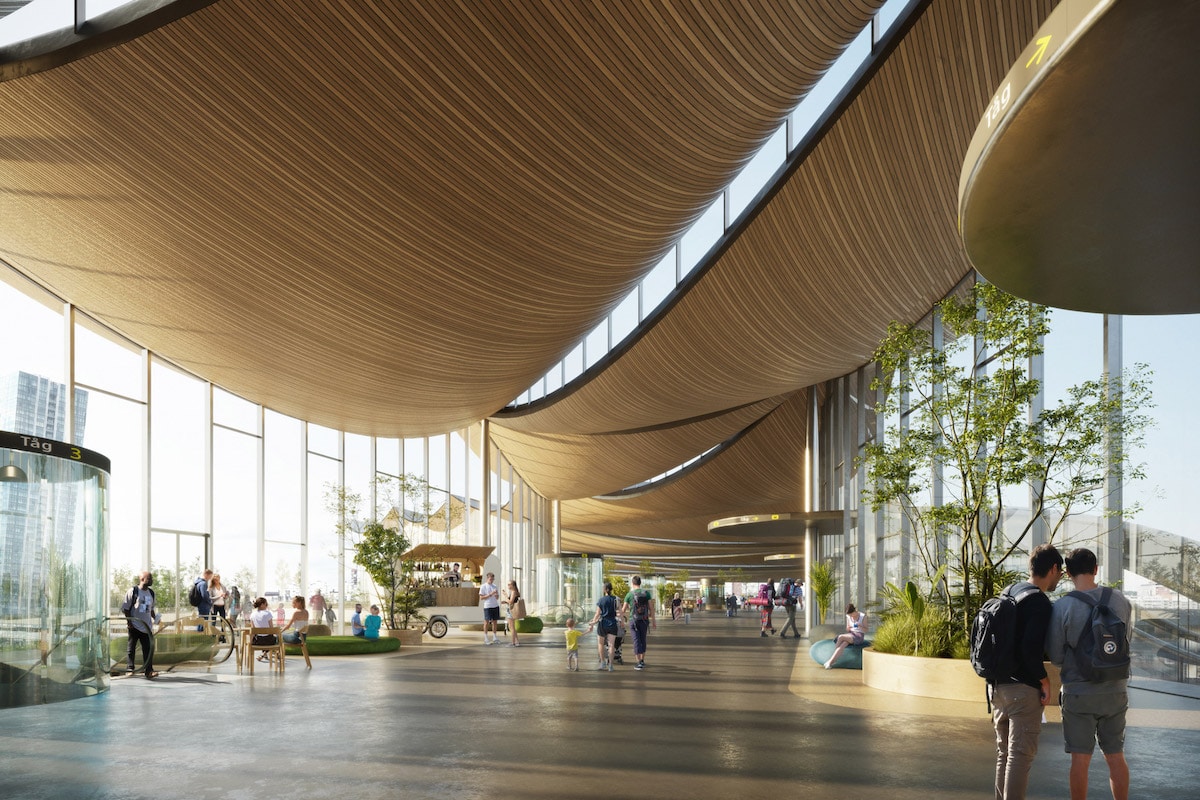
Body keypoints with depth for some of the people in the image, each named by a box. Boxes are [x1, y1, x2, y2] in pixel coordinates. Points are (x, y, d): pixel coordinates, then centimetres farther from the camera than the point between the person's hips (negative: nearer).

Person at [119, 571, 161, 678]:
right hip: (134, 626, -5)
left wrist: (155, 617, 5)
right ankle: (130, 669, 14)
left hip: (147, 626, 5)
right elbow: (125, 608, -5)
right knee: (131, 648, 5)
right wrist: (129, 621, -12)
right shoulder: (133, 591, -6)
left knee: (149, 648, -1)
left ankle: (148, 670, 1)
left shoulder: (151, 593, 12)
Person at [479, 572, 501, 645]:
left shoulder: (494, 586, 13)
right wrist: (490, 594, -16)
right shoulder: (483, 586, -3)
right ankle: (486, 638, 3)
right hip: (487, 607, -5)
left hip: (495, 606, 5)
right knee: (487, 622, -2)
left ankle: (494, 637, 14)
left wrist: (496, 594, -7)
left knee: (495, 621, 7)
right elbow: (481, 598, -8)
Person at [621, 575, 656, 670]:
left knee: (637, 641, -2)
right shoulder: (647, 593, -2)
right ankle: (642, 661, 23)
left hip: (634, 620, -2)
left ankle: (639, 663, -8)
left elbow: (623, 610, 1)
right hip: (644, 620, 2)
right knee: (643, 640, 16)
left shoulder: (629, 594, -6)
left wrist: (622, 614, 23)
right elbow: (651, 608, -3)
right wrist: (653, 620, 5)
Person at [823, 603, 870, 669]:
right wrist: (848, 628, -10)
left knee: (840, 637, -27)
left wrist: (860, 626, -24)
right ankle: (830, 661, -39)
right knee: (843, 645, -31)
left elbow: (865, 630, -3)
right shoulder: (848, 617, 9)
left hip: (859, 636, -5)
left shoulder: (863, 616, -5)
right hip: (850, 634, 5)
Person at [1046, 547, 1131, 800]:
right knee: (1115, 756, 14)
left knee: (1080, 758, 4)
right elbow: (1125, 643, 9)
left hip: (1078, 693, -3)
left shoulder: (1062, 607, -14)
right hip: (1115, 691, 3)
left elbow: (1055, 656, -8)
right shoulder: (1120, 601, -5)